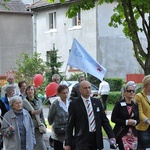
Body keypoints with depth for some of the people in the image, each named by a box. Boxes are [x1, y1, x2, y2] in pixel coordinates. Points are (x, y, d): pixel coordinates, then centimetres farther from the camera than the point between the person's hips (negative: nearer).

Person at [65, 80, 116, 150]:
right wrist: (68, 144, -6)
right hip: (82, 139, -5)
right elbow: (70, 125, -4)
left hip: (96, 138, 5)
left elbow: (104, 120, 11)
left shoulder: (97, 102, 9)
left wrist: (111, 136, 1)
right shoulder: (74, 104, -4)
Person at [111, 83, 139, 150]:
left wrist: (135, 122, -8)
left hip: (133, 134, 5)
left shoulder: (135, 105, 9)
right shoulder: (119, 104, -6)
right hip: (121, 133, -5)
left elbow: (138, 119, 15)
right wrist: (126, 122, -17)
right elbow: (113, 118, -9)